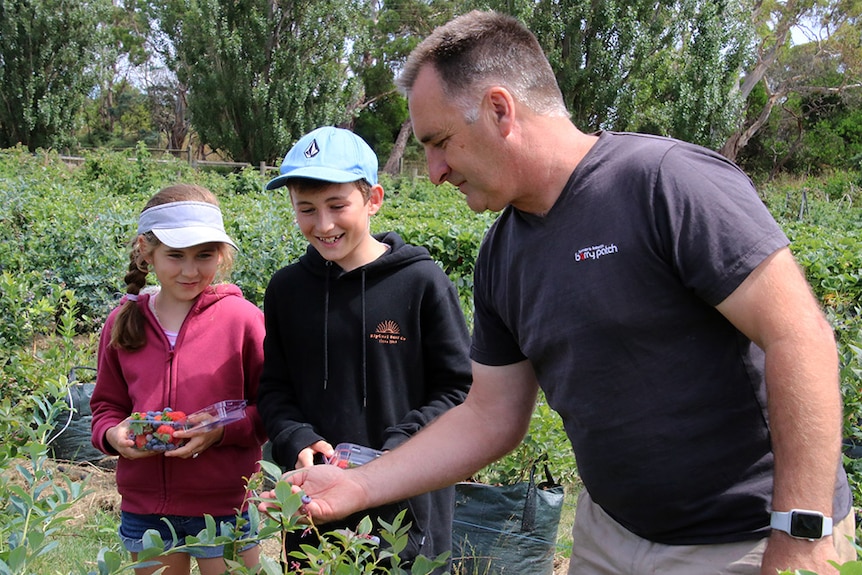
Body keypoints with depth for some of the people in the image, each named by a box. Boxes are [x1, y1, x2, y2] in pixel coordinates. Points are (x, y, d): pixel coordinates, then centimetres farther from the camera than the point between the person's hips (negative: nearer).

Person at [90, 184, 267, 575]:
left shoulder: (242, 318, -10)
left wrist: (222, 430, -21)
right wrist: (112, 434, -9)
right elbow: (106, 404, 11)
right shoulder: (123, 323, 1)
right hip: (145, 508, 4)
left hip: (225, 508, -3)